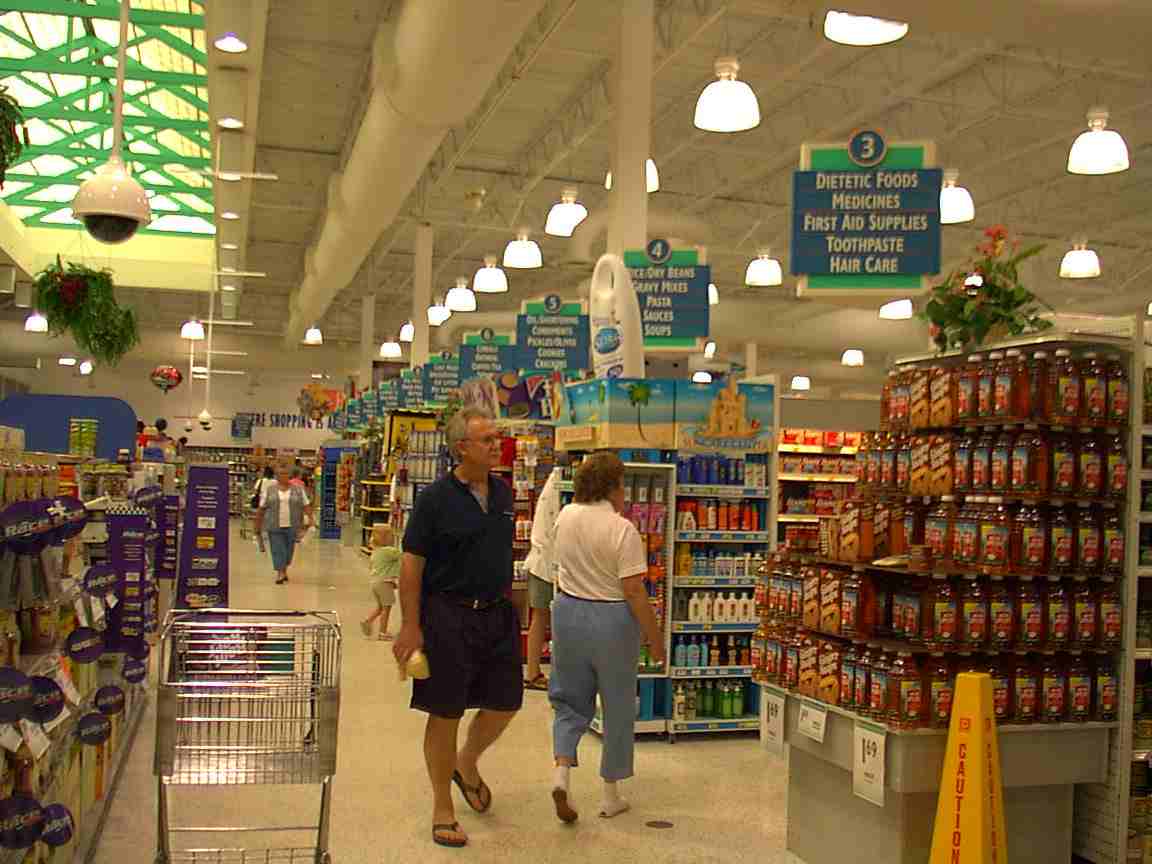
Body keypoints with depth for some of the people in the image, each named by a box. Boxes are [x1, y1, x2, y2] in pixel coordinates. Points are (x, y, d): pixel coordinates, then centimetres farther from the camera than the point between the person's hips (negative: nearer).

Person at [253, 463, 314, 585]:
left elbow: (306, 506, 2)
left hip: (292, 526, 1)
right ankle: (280, 573, -6)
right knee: (278, 550, -6)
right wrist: (258, 525, 4)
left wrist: (310, 518, -11)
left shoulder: (298, 490, 4)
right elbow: (261, 509, 5)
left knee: (288, 550, 9)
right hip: (275, 526, -1)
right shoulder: (270, 490, 3)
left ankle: (284, 570, 29)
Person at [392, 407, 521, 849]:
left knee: (505, 704, 12)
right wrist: (410, 626, -15)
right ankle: (443, 808, 20)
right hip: (449, 615, -6)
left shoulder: (503, 492, 7)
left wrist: (508, 603, 16)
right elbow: (411, 563, -11)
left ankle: (467, 764, 41)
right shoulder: (435, 498, -11)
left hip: (498, 614, 6)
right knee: (445, 713, 4)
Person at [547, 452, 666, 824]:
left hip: (568, 612, 5)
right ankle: (611, 794, 21)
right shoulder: (622, 530, -18)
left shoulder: (566, 516, 0)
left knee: (570, 700, 18)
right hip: (611, 618, -4)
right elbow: (634, 591, -18)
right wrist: (655, 637, -8)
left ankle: (562, 769, -4)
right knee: (618, 706, 11)